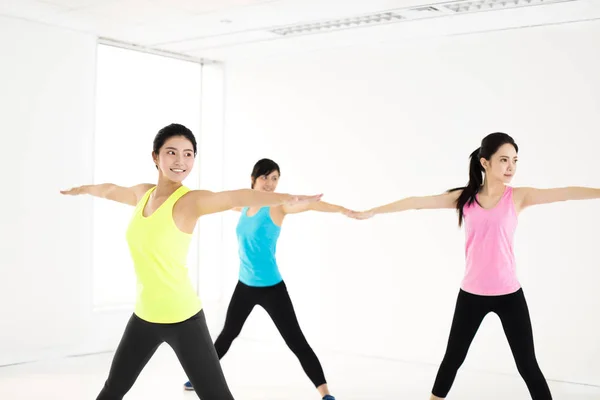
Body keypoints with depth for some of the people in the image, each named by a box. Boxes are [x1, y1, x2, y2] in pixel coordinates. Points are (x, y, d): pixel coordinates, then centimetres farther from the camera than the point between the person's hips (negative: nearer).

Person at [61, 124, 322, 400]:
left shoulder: (190, 201, -16)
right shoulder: (142, 194, 4)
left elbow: (237, 197, -35)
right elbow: (111, 190, 27)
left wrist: (286, 199, -52)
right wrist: (82, 189, 48)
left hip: (182, 319, -6)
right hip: (144, 316, 7)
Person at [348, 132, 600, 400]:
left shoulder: (518, 197, -5)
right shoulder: (464, 197, -1)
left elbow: (566, 193, -15)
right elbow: (417, 202, 2)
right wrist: (370, 212, 6)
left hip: (508, 294, -1)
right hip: (471, 293, 2)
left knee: (527, 365, 3)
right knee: (453, 357, 15)